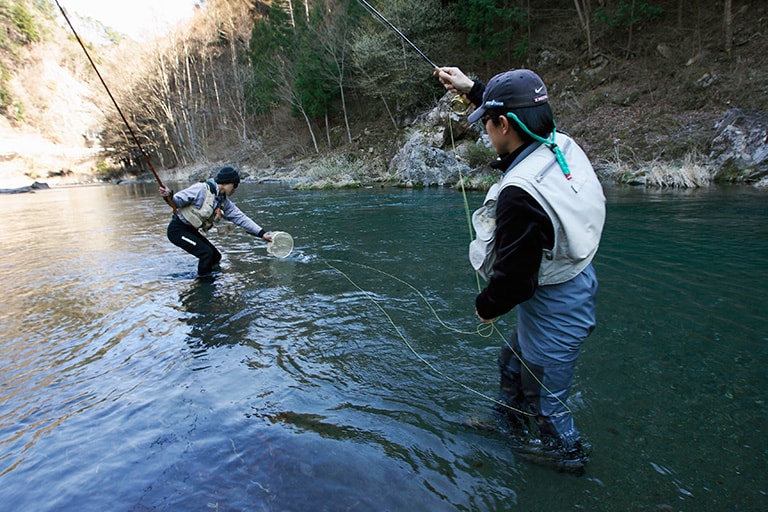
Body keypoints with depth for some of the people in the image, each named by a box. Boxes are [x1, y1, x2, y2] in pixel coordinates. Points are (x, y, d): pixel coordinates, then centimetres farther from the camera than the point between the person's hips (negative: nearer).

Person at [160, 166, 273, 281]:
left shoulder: (224, 201, 0)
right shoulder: (201, 189, -22)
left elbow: (240, 218, -2)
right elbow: (177, 201, -17)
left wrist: (262, 233, -7)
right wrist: (169, 195, -40)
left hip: (191, 231, 8)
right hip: (177, 229, -8)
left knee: (216, 256, 6)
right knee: (207, 253, -19)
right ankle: (204, 281, 1)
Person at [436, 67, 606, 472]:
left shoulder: (520, 193, -34)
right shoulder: (563, 146, -6)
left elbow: (514, 276, -28)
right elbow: (522, 120, 17)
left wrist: (486, 307, -7)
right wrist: (471, 88, 20)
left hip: (553, 305, -10)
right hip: (577, 279, 10)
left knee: (544, 390, 16)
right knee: (514, 358, 29)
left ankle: (566, 449, 43)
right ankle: (509, 417, 54)